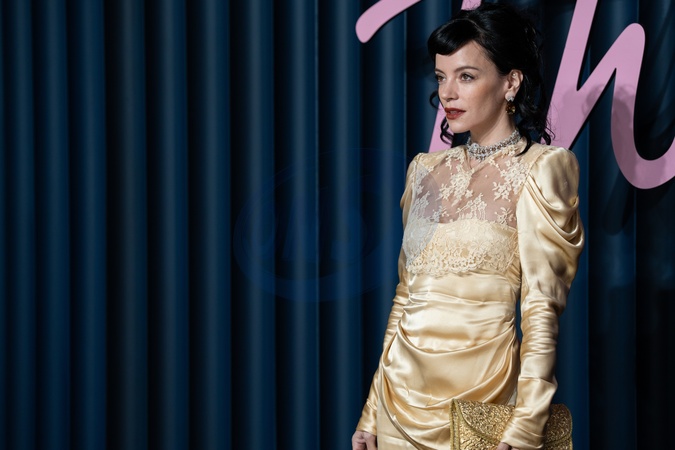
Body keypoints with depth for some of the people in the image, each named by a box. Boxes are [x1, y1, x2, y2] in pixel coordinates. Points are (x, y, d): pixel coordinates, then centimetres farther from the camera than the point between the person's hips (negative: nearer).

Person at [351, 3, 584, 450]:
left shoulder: (538, 169, -7)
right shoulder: (427, 170, 8)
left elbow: (541, 309, -12)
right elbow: (407, 293, 11)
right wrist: (372, 411, 11)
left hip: (477, 391, -5)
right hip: (401, 390, 5)